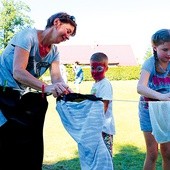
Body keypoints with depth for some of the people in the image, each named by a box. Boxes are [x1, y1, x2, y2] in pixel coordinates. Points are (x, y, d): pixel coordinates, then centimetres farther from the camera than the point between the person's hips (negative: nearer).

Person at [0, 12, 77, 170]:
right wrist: (46, 87, -43)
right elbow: (18, 72, -29)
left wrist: (66, 90, -31)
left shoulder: (54, 52, 5)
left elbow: (57, 77, -8)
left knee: (29, 141, 4)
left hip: (19, 96, 8)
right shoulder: (28, 35, -18)